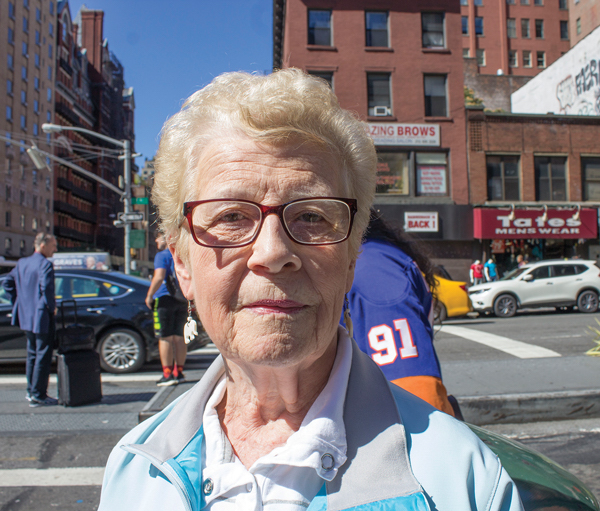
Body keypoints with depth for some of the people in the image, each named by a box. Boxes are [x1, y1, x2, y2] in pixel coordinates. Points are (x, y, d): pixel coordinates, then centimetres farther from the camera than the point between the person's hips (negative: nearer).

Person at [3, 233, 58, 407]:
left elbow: (8, 283, 16)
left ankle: (31, 391, 27)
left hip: (26, 316, 9)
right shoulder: (45, 264, -16)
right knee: (43, 356, 0)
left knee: (32, 354, 19)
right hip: (41, 317, -9)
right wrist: (52, 307, -12)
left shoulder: (22, 263, 10)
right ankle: (38, 396, 4)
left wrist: (19, 303, 16)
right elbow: (46, 288, -26)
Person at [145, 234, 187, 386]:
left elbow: (159, 277, -19)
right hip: (182, 300, 7)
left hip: (164, 299, -7)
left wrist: (149, 296, -10)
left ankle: (168, 374, -4)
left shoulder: (162, 255, -7)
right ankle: (179, 372, 15)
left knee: (165, 338, -4)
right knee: (179, 337, 10)